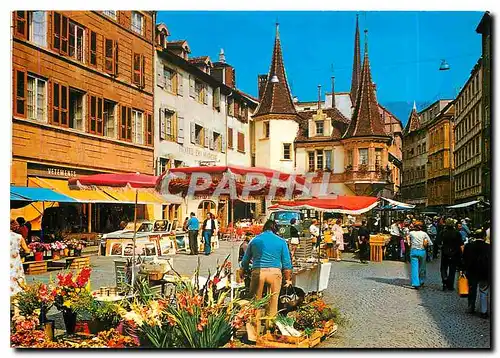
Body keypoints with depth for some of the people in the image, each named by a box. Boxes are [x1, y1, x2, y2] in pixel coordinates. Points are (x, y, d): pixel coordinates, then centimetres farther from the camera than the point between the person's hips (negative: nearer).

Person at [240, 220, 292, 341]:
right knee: (273, 303, 7)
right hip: (275, 272, -1)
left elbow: (245, 262, 19)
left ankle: (254, 333, 7)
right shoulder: (281, 241, 10)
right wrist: (288, 279, 17)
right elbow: (287, 264, 8)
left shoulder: (254, 240, 14)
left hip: (258, 272, 1)